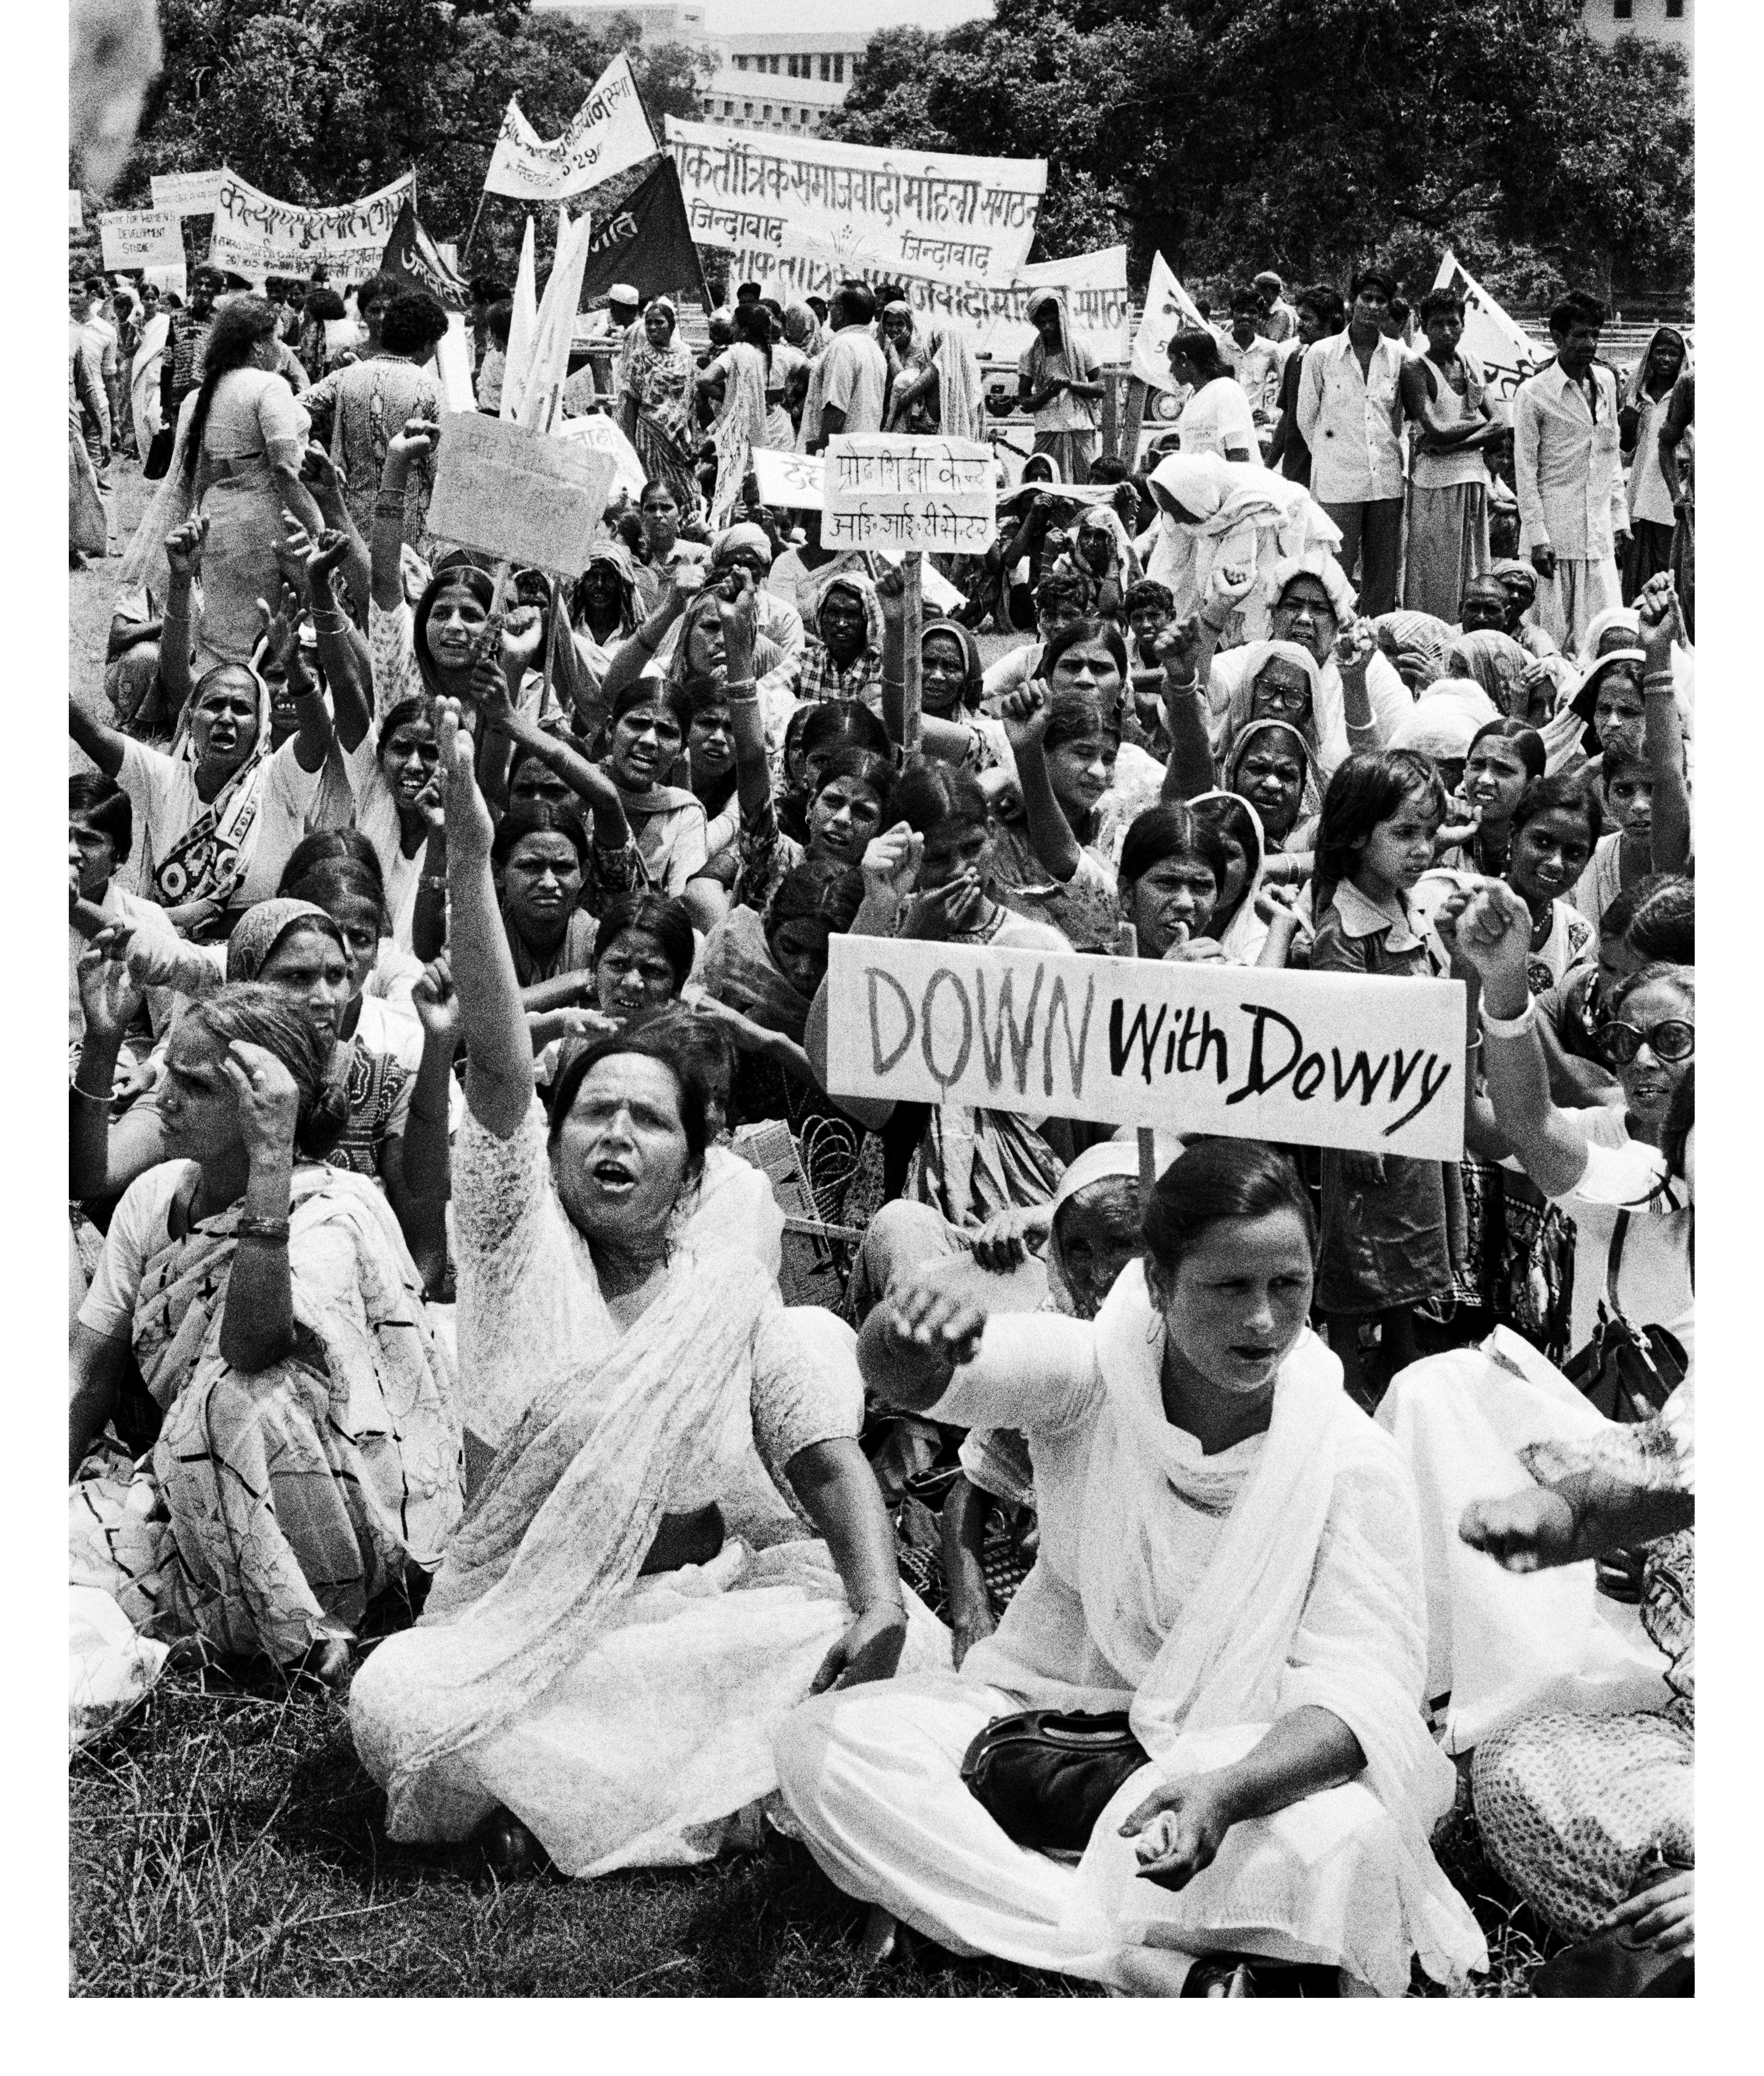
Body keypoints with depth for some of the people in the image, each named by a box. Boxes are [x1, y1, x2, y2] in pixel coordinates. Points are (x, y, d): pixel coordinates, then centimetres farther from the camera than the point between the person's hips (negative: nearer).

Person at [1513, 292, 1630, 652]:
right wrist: (1537, 536, -10)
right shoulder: (1533, 393, -5)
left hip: (1600, 533, 5)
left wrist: (1620, 518, 12)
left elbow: (1613, 456, 17)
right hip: (1555, 534, -5)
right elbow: (1525, 470, -5)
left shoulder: (1606, 382, 11)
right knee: (1552, 638, -3)